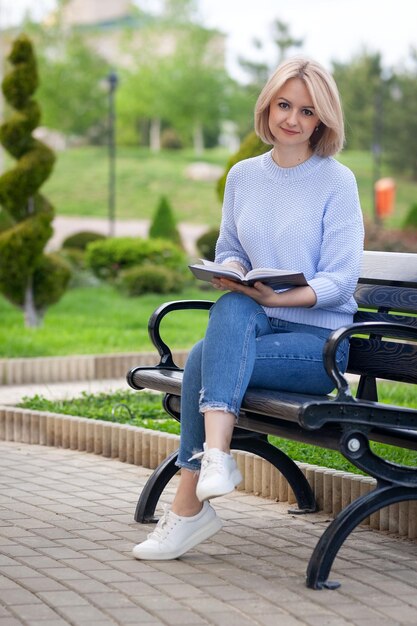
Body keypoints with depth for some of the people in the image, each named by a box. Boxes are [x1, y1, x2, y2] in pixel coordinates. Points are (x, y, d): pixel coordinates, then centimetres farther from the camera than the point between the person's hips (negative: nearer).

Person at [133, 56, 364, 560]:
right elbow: (227, 251, 20)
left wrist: (277, 296, -25)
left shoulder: (337, 182, -3)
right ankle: (216, 455, -39)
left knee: (203, 361, -27)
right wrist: (229, 273, -5)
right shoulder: (243, 176, 12)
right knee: (231, 307, -32)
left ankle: (189, 507, -23)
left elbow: (340, 280, -9)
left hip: (318, 338, -4)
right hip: (255, 326, 4)